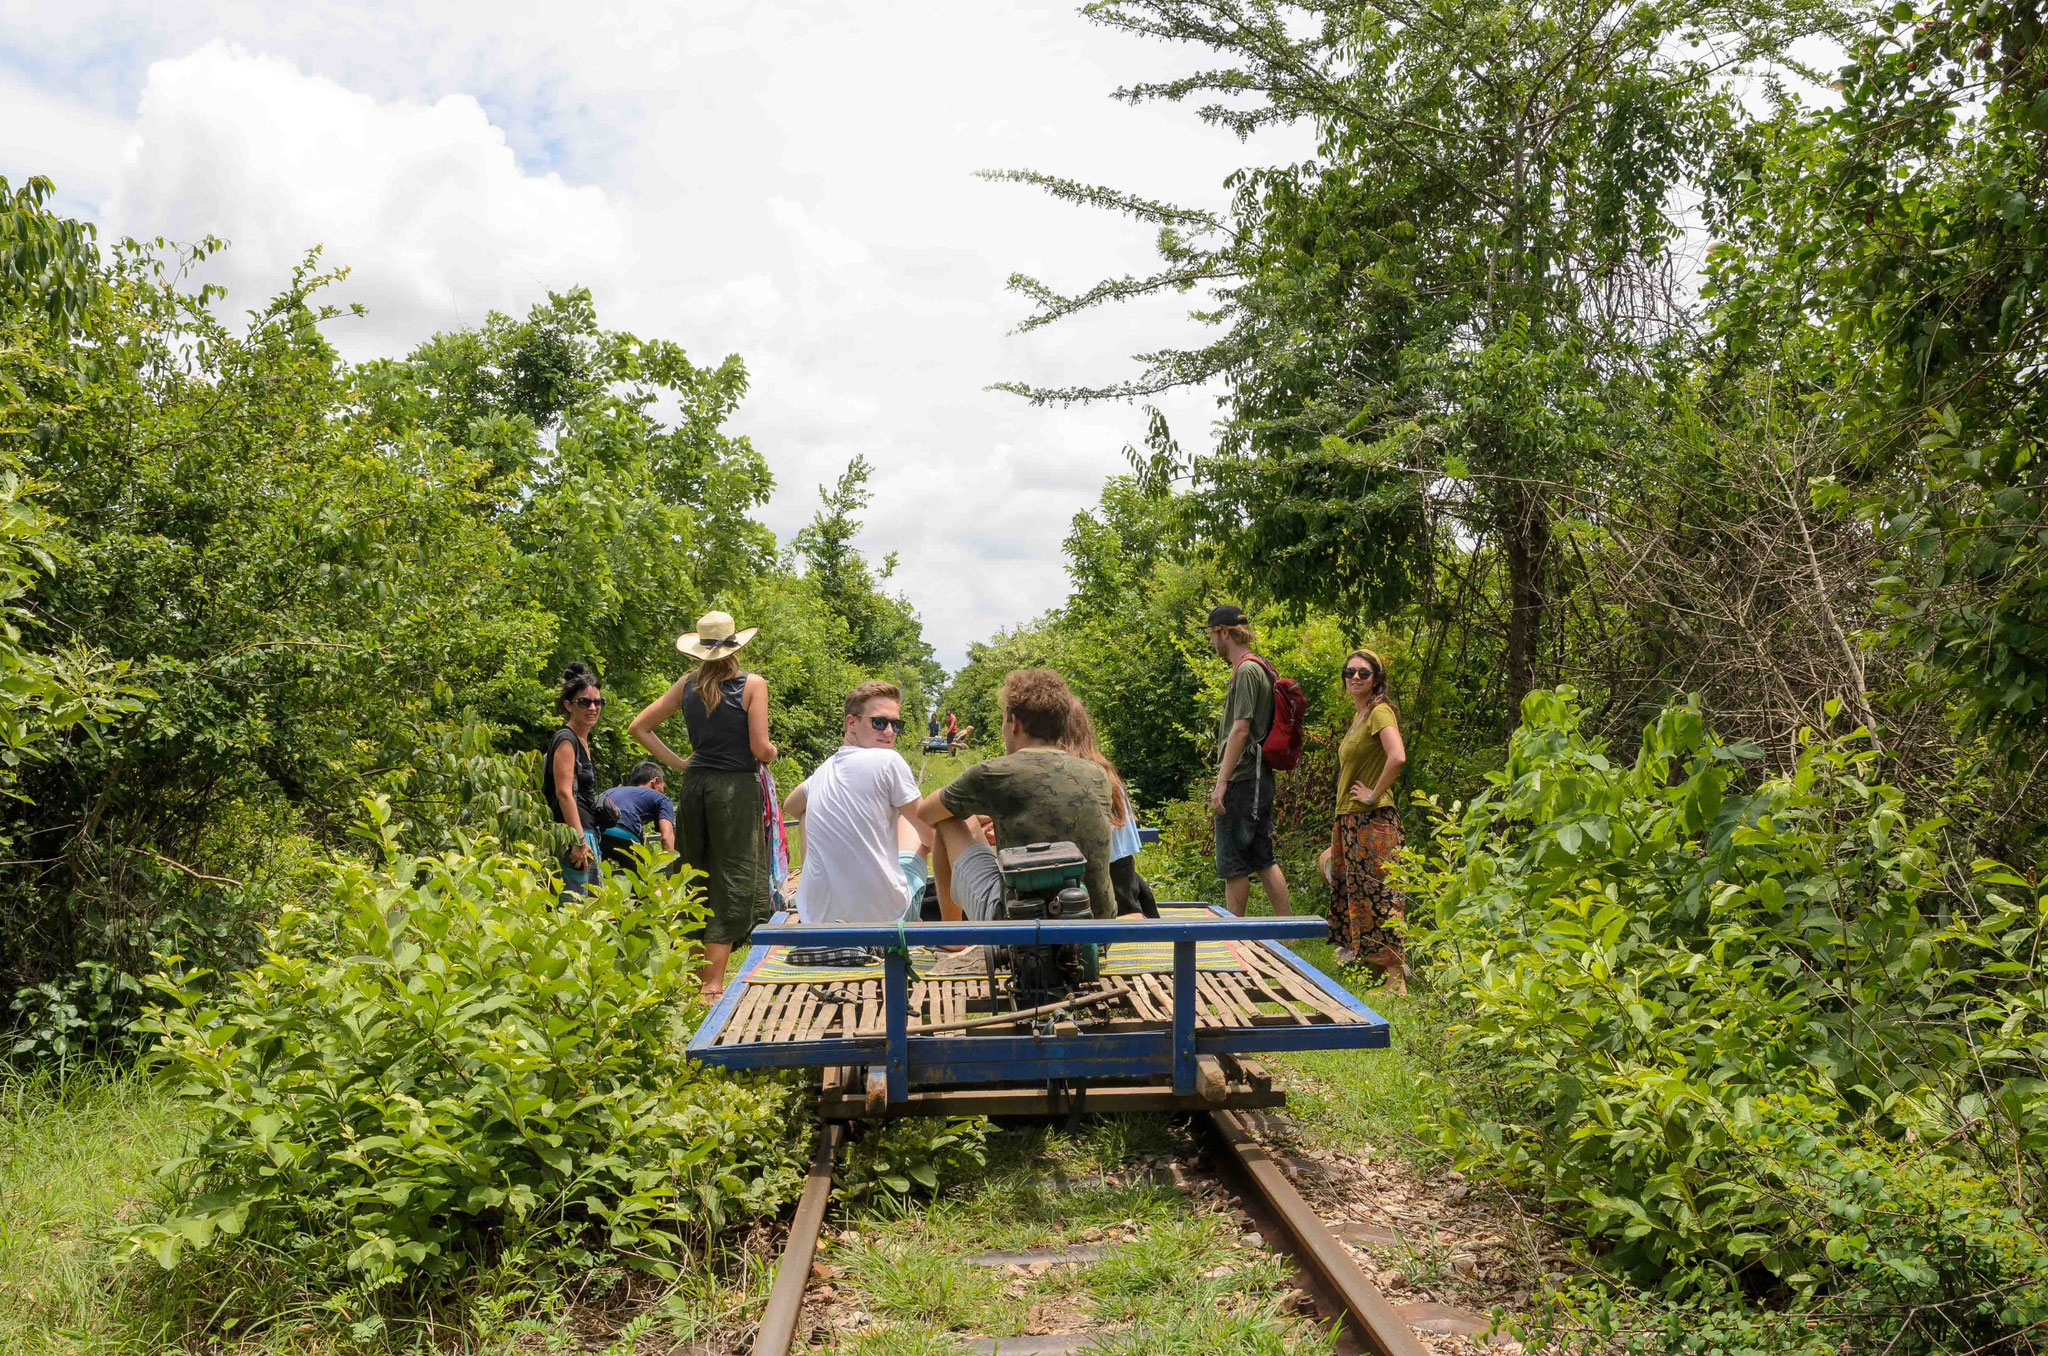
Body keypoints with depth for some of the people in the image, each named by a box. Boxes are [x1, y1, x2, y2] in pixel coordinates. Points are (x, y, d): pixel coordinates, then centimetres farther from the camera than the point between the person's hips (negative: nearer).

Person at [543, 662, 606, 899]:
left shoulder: (582, 741, 19)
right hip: (573, 834, -10)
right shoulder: (566, 739, -10)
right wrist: (579, 839, -24)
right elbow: (564, 793, -19)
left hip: (586, 833, 10)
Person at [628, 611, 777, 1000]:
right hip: (736, 789, -5)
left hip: (694, 786, 5)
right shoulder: (752, 685, -7)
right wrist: (772, 752, 10)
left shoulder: (687, 684, 8)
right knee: (732, 880, 0)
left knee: (697, 879, 14)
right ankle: (713, 983, -2)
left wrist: (678, 763, 12)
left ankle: (697, 975, 21)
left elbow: (638, 727, 10)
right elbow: (760, 749, -12)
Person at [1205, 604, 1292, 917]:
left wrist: (1221, 783, -20)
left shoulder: (1246, 671, -14)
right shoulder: (1257, 668, 16)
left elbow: (1240, 729, -20)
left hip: (1241, 782, -10)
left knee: (1232, 862, -1)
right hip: (1259, 779, 10)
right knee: (1262, 857, 13)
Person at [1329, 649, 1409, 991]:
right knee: (1353, 891, 17)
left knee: (1377, 893, -9)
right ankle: (1359, 953, 30)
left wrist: (1375, 794, -19)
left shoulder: (1380, 711, -13)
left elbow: (1398, 756, -30)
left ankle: (1396, 977, -7)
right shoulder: (1358, 715, 17)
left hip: (1371, 819, -10)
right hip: (1349, 818, 10)